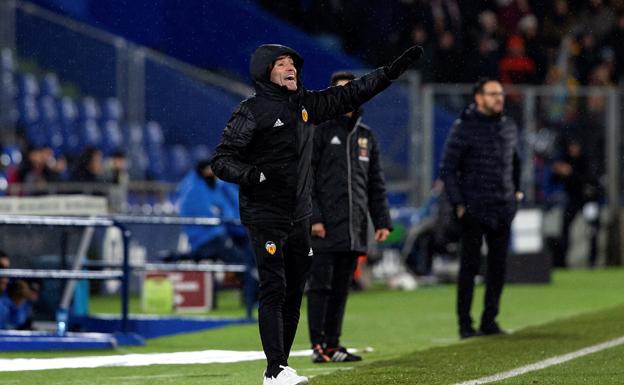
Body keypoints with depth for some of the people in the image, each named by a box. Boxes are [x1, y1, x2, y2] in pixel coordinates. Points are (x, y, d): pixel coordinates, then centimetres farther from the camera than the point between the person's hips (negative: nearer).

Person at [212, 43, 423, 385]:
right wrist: (249, 174, -30)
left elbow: (348, 96, 19)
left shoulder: (305, 105, 12)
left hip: (299, 216, 7)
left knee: (294, 293, 8)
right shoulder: (251, 112, -8)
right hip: (264, 216, -7)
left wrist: (394, 70, 16)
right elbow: (222, 160, -11)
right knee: (274, 290, -13)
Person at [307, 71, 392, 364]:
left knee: (341, 288, 7)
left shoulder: (366, 136, 16)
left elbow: (376, 184, 18)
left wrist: (382, 221, 10)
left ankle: (333, 344, 11)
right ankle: (318, 345, -3)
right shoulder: (319, 131, -1)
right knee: (320, 285, -5)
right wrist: (312, 218, -14)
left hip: (354, 229, 5)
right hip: (324, 229, -5)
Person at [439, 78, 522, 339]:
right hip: (474, 210, -5)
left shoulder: (509, 128, 11)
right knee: (470, 266, -2)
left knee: (498, 266, 6)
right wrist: (458, 203, -11)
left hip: (502, 210, 5)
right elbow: (448, 168, -6)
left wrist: (516, 191, 20)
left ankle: (489, 321, 15)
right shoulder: (464, 128, -6)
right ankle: (465, 324, 2)